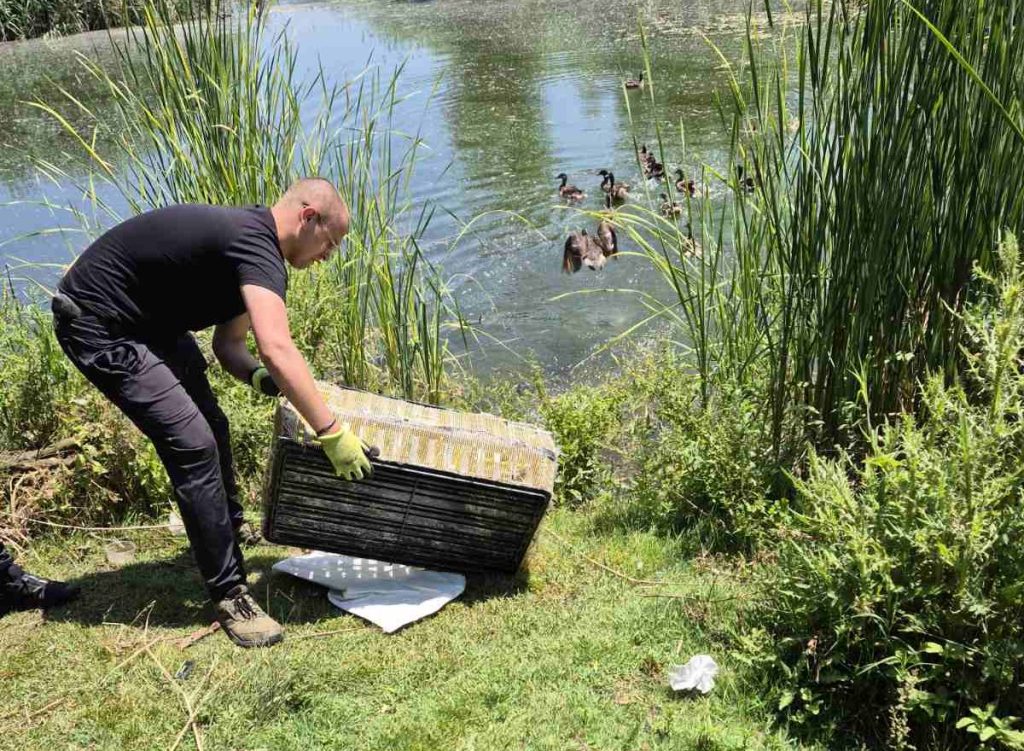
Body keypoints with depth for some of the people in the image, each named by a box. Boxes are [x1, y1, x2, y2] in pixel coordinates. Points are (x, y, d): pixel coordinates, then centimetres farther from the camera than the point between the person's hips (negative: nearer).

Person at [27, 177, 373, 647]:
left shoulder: (250, 244, 5)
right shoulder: (256, 246, -26)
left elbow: (228, 344, 9)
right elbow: (277, 349, -40)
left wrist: (260, 376, -12)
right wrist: (331, 432, -36)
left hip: (149, 322, 11)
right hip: (98, 326, -11)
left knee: (212, 431, 18)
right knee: (194, 445, -16)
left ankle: (229, 540, 40)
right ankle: (230, 595, -6)